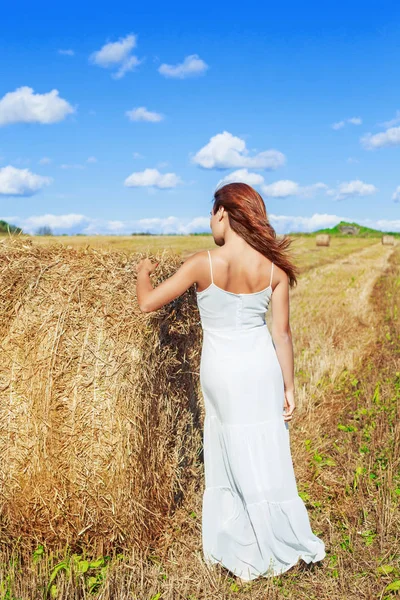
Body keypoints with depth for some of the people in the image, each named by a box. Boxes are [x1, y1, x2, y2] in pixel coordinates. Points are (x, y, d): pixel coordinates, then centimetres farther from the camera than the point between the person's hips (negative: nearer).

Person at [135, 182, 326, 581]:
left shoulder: (203, 264, -15)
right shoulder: (274, 268, -5)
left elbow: (147, 304, -10)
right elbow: (282, 333, -3)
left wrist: (143, 273, 11)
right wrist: (289, 387, 5)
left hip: (221, 371, -3)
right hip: (262, 368, 3)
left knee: (241, 460, 11)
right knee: (267, 457, 15)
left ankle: (252, 559, 28)